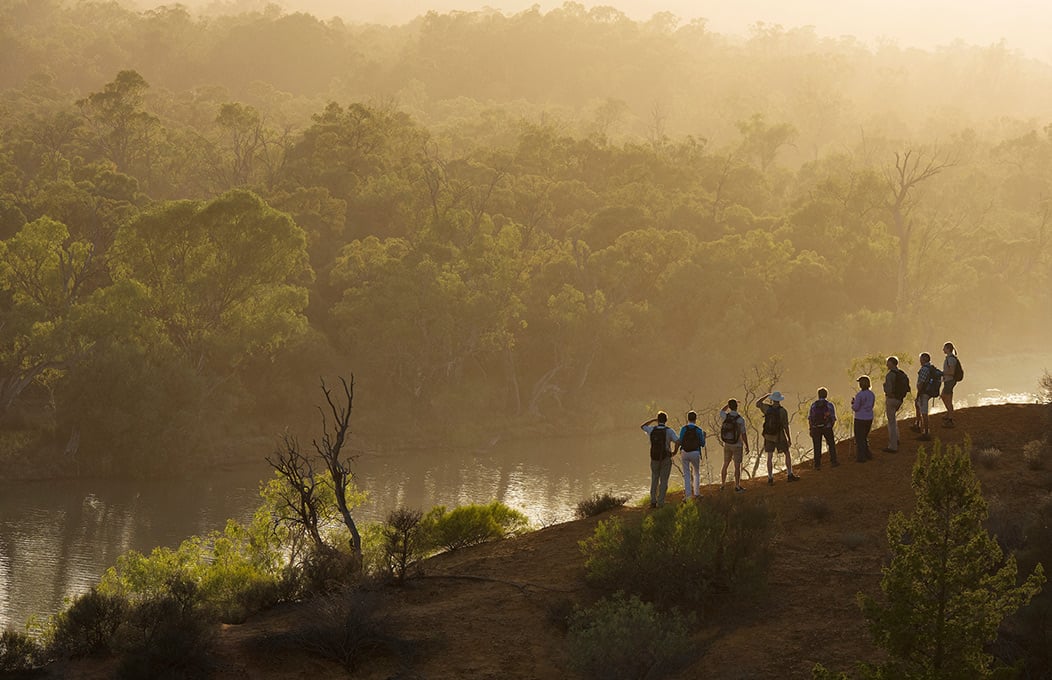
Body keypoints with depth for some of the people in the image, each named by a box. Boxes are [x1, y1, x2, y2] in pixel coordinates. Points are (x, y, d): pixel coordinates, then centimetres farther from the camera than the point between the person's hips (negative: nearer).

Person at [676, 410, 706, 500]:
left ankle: (688, 495, 3)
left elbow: (680, 442, -5)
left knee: (686, 474, 7)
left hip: (684, 452, 0)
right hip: (695, 453, 0)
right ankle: (696, 493, 19)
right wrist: (703, 436, 18)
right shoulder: (699, 430, -6)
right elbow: (702, 444, 0)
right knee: (696, 473, 19)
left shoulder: (683, 429, -5)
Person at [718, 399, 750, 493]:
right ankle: (737, 486, 9)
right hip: (737, 445, -4)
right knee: (737, 466, 5)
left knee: (725, 464, 17)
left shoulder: (725, 416, -10)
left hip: (727, 445, 4)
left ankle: (722, 484, 25)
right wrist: (747, 446, -3)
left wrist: (729, 404, 23)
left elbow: (721, 411, 18)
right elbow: (744, 435, -15)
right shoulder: (740, 420, -21)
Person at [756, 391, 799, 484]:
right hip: (779, 436, -3)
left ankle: (770, 479, 4)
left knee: (770, 457, 8)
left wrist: (766, 395, 18)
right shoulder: (783, 411, -17)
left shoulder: (767, 408, -10)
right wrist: (789, 438, -3)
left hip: (768, 436, 3)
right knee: (787, 454, 14)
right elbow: (786, 426, -14)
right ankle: (790, 475, 16)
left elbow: (757, 404, 10)